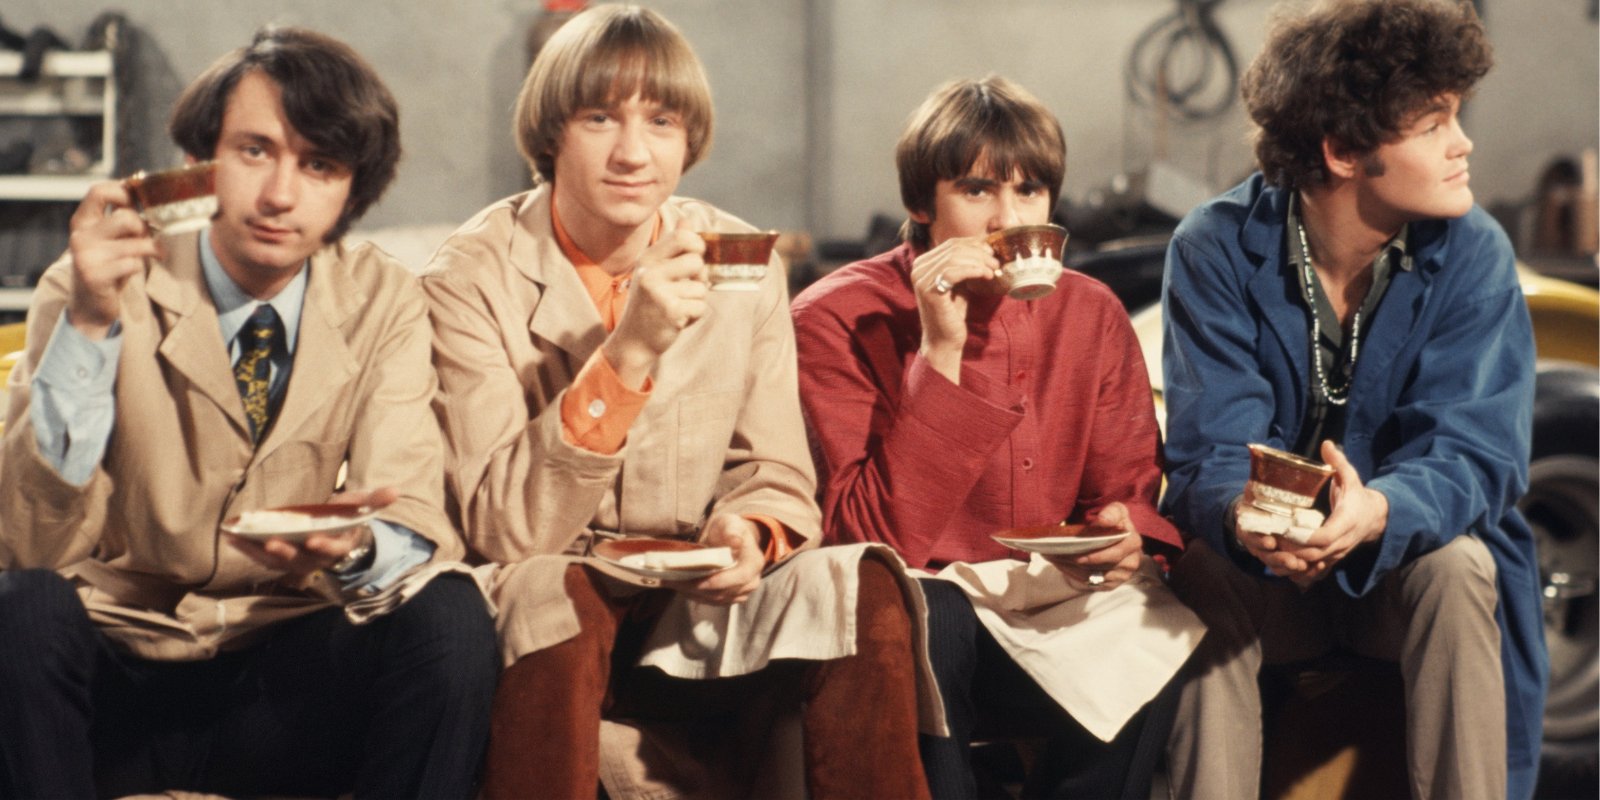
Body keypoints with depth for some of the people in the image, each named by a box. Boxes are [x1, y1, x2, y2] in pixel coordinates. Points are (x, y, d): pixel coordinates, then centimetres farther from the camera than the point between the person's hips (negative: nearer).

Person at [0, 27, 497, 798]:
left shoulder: (384, 301, 0)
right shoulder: (94, 287, -7)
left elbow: (416, 525, -9)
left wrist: (355, 547, -33)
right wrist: (89, 327, -28)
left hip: (295, 675, 1)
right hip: (122, 674, -1)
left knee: (448, 613, -26)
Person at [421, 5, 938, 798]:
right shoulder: (473, 277, -10)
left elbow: (777, 483, 7)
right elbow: (503, 529, -18)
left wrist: (749, 535, -18)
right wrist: (626, 354, -29)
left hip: (695, 616, 3)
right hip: (540, 616, -3)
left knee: (864, 589, -22)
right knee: (552, 592, -35)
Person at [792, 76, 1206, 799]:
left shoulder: (1090, 313, 5)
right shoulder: (836, 321, -9)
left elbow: (1134, 490, 10)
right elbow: (876, 537, -19)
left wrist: (1131, 533, -16)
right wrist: (941, 353, -25)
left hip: (1053, 608, 4)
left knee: (1173, 645, -24)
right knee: (928, 616, -36)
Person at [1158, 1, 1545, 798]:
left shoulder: (1472, 253, -11)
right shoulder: (1217, 247, -12)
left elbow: (1474, 453, -18)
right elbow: (1211, 448, -17)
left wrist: (1378, 513, -42)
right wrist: (1242, 514, -43)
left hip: (1407, 560, 1)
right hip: (1265, 573, -1)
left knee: (1457, 569, -31)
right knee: (1201, 577, -31)